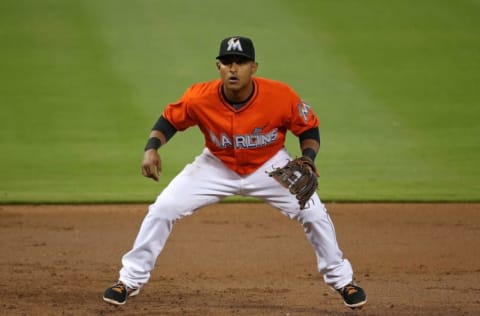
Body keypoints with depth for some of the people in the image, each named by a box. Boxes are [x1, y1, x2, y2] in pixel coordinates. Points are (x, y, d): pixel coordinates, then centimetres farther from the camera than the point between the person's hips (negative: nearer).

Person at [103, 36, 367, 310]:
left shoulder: (281, 97, -29)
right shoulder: (200, 98, -28)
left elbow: (309, 129, -12)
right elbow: (169, 121, -10)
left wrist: (308, 160, -30)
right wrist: (152, 148, -28)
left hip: (269, 167, 0)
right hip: (217, 167, 1)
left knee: (314, 213, -10)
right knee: (163, 209, -10)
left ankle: (342, 279, 15)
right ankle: (130, 280, 7)